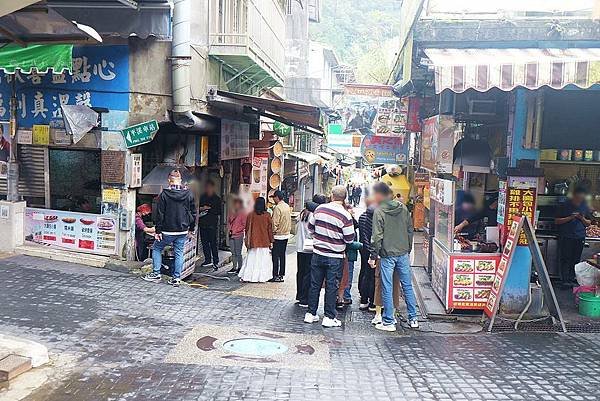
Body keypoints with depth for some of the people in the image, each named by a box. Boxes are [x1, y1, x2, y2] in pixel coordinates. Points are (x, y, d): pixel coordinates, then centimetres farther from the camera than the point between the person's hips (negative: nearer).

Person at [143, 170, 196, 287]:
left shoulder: (164, 194, -10)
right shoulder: (189, 194, -1)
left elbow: (160, 214, -9)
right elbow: (193, 213, 5)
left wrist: (158, 231, -4)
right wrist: (191, 229, 15)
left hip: (167, 231, -3)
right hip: (183, 231, 3)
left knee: (156, 249, 16)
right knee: (179, 253, 9)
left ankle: (156, 274, 15)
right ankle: (176, 278, 10)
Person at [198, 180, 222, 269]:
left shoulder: (217, 199, 3)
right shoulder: (202, 197, 15)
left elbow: (219, 211, -2)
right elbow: (198, 207, 16)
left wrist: (209, 209, -11)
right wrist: (201, 208, -5)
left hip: (212, 224, -4)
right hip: (202, 223, 5)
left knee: (213, 243, -6)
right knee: (204, 242, 7)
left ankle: (215, 262, -2)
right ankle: (208, 260, 18)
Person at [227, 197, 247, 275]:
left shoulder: (242, 214, -7)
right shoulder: (231, 213, 10)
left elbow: (244, 225, -9)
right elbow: (228, 221, 20)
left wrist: (235, 231, -11)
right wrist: (230, 229, 4)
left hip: (239, 235, -6)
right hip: (231, 235, 6)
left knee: (238, 253, -4)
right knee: (233, 253, 11)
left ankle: (240, 268, 4)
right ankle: (234, 268, 17)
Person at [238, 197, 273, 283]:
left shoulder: (251, 215, -4)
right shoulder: (267, 215, -6)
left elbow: (247, 228, 3)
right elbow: (270, 229, -2)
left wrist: (247, 240, 15)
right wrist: (271, 241, 5)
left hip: (253, 241, 1)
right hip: (264, 242, -1)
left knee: (251, 259, 8)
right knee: (262, 259, 6)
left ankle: (247, 276, 7)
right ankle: (261, 277, 7)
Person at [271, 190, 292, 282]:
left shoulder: (278, 207, -17)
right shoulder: (287, 206, 9)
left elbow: (275, 223, -18)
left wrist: (273, 232, -7)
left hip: (278, 235, -8)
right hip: (286, 234, 8)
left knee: (275, 256, -3)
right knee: (282, 255, 12)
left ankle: (276, 276, -2)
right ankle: (281, 275, 15)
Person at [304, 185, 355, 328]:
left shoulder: (320, 209, -3)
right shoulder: (345, 216, -15)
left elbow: (310, 227, 9)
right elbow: (349, 239, -11)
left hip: (318, 254, 4)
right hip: (335, 256, -3)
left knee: (315, 284, 12)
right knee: (332, 287, 5)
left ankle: (310, 314, 20)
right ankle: (329, 317, 10)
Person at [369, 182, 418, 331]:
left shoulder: (379, 211, -12)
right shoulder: (403, 208, 4)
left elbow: (377, 237, -14)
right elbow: (410, 230, 10)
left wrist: (373, 256, -6)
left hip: (387, 255, -5)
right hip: (403, 253, 5)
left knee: (387, 289, 3)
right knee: (407, 286, 13)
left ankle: (389, 322, 9)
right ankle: (413, 319, 20)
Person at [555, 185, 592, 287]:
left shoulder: (585, 206, 10)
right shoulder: (564, 205, -1)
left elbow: (588, 223, 16)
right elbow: (557, 221, -1)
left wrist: (583, 219, -6)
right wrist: (570, 218, -14)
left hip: (579, 237, 3)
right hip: (565, 237, -3)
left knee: (576, 259, 3)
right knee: (565, 259, -4)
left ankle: (572, 280, 10)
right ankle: (565, 280, 0)